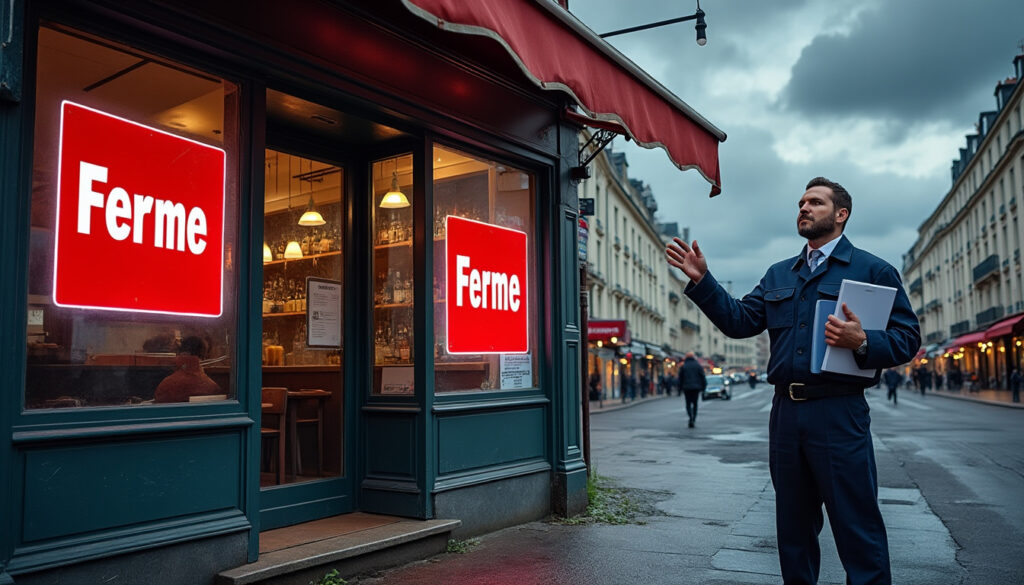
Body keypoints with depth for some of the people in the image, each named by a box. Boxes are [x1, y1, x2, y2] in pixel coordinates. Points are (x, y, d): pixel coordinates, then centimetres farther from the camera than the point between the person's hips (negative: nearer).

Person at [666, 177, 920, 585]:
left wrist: (863, 342, -22)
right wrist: (702, 281, -2)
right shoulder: (778, 275, 18)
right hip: (785, 410, 5)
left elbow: (906, 337, -3)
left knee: (857, 527, 0)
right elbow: (740, 320, 7)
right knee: (794, 526, 16)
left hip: (838, 413, -5)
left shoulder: (872, 270, 2)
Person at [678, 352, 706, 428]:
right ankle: (694, 419, 9)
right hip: (696, 387, 1)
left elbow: (680, 379, 2)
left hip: (686, 388, -1)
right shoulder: (698, 366, 2)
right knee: (695, 404, 12)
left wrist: (680, 388, 8)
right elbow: (702, 377, 0)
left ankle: (691, 417, -20)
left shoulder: (683, 366, 1)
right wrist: (703, 387, 7)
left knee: (688, 404, 4)